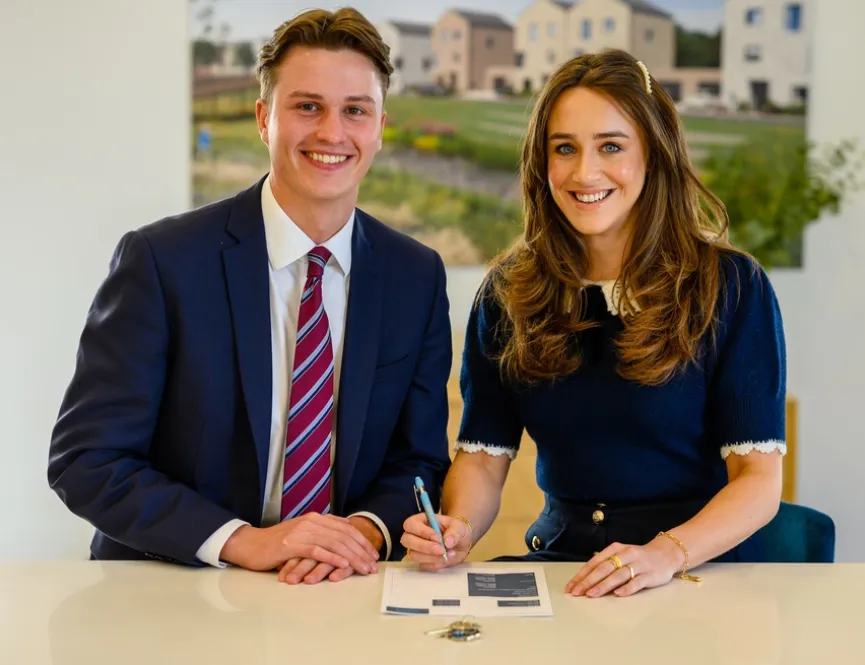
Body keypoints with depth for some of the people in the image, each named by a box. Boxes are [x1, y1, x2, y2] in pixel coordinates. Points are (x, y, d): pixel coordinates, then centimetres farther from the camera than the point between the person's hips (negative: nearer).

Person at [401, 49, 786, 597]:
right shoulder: (509, 292, 7)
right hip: (560, 565, 4)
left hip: (705, 568, -3)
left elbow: (759, 479, -7)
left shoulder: (730, 286, -4)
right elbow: (483, 455, 6)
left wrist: (666, 553, -25)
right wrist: (458, 529, -16)